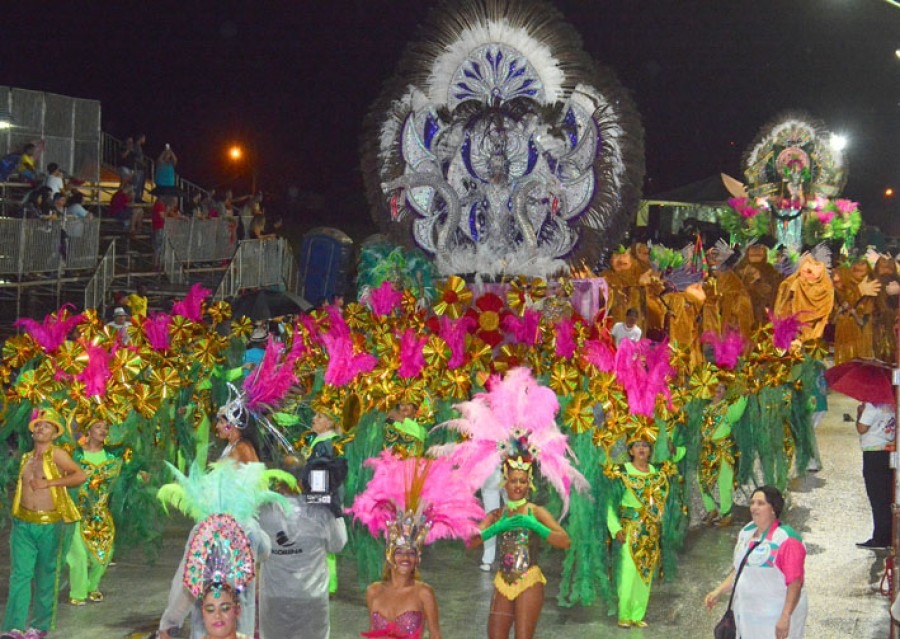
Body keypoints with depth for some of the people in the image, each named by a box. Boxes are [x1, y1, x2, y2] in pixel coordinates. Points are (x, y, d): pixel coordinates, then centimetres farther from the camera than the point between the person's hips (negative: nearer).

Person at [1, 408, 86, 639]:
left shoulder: (56, 454, -6)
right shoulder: (26, 458, 13)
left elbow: (81, 475, -17)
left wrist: (49, 483, -19)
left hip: (49, 525, -4)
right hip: (23, 524, 4)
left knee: (45, 576, 6)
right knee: (19, 574, -6)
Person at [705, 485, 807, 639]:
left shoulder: (786, 540, -20)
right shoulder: (747, 532, 6)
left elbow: (795, 583, -22)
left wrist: (785, 617, -27)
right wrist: (718, 591, 8)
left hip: (775, 619, -8)